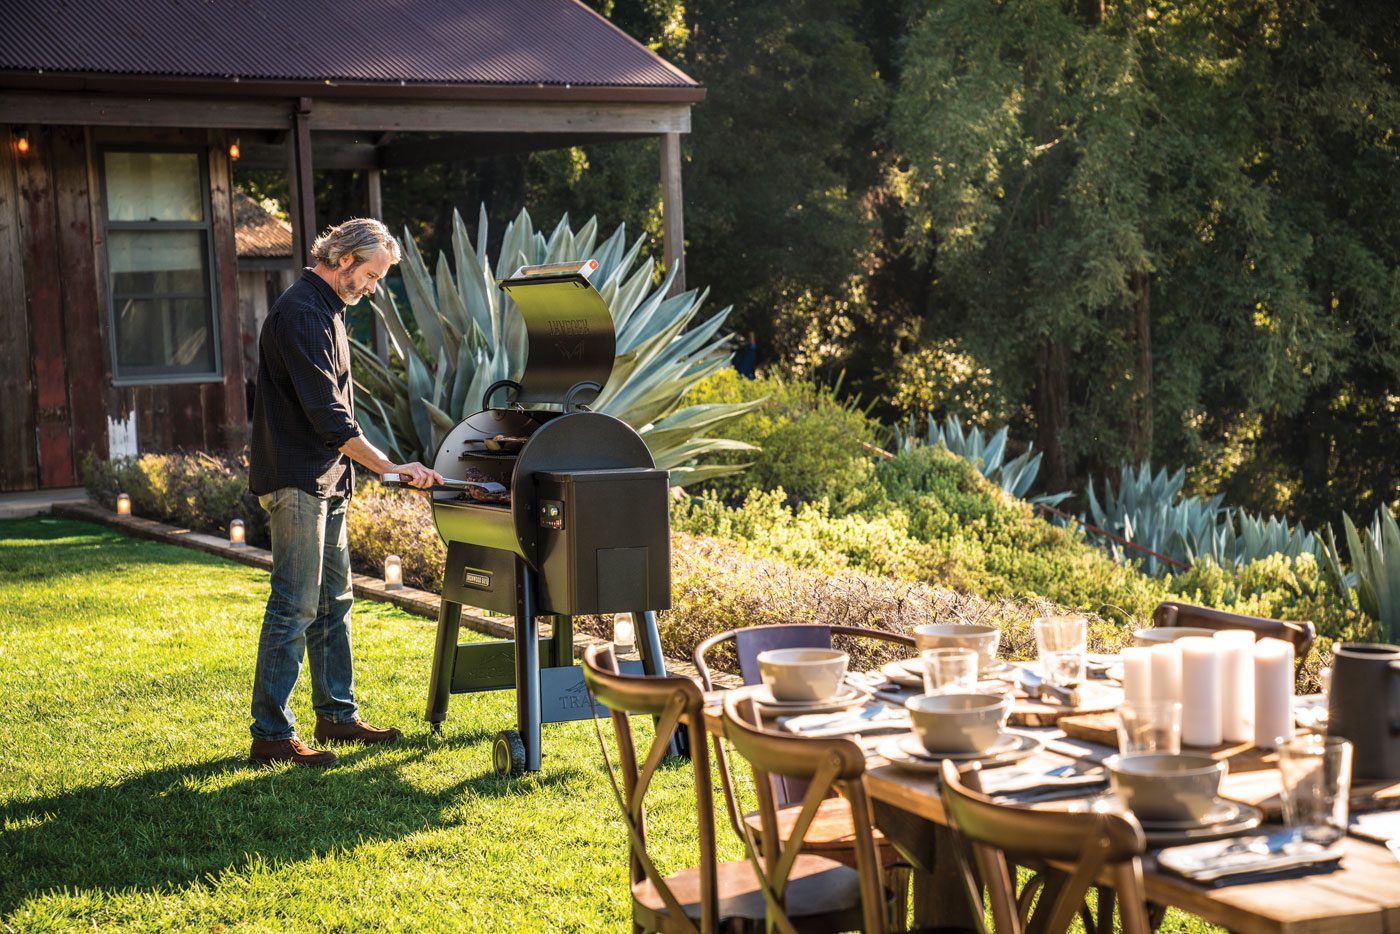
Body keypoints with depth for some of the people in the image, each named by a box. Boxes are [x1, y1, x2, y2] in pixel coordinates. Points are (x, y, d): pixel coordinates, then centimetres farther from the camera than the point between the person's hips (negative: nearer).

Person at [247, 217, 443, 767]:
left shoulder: (326, 310, 17)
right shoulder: (301, 313, -17)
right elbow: (328, 414, -23)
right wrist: (390, 467, -23)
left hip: (324, 481, 11)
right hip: (296, 481, -11)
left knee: (333, 601, 15)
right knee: (294, 609, -8)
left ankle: (337, 715, 25)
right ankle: (271, 734, -4)